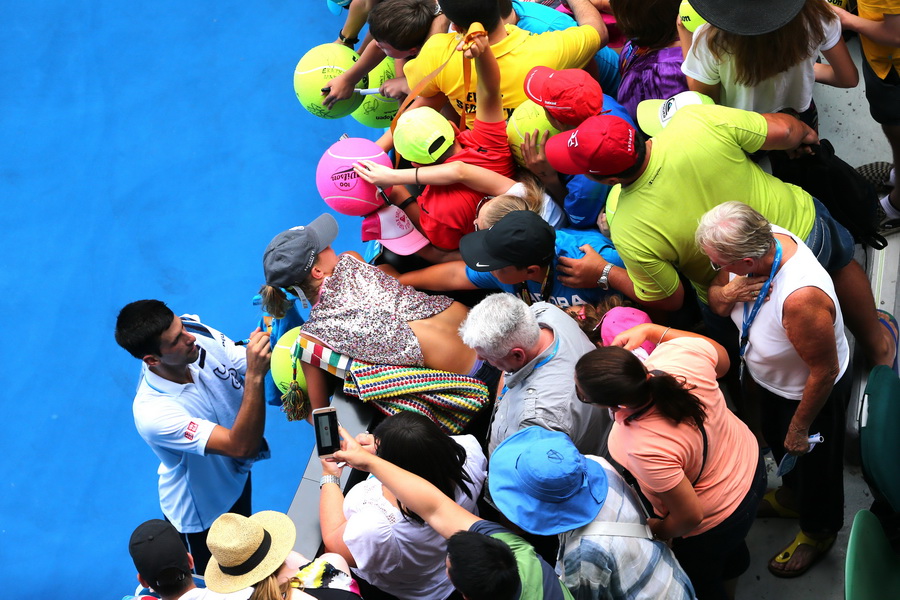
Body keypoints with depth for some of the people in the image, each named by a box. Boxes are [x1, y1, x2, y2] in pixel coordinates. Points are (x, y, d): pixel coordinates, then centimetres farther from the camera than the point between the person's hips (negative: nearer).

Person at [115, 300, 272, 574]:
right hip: (202, 512, -6)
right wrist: (255, 375, -54)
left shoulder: (199, 335, -23)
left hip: (237, 477, 6)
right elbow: (241, 446, -45)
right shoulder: (152, 413, -41)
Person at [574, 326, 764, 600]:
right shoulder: (682, 351, -31)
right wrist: (651, 330, -7)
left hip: (716, 523, -7)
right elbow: (722, 359, -4)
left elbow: (690, 517, -29)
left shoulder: (646, 449, -46)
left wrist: (655, 531, -8)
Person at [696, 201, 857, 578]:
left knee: (812, 464, 22)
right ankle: (792, 496, 64)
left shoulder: (800, 298, -48)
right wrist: (727, 293, -33)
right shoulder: (762, 238, -25)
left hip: (810, 392, -7)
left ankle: (818, 532, 52)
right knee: (777, 440, 33)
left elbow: (824, 373, -33)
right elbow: (714, 297, -8)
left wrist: (800, 427, -18)